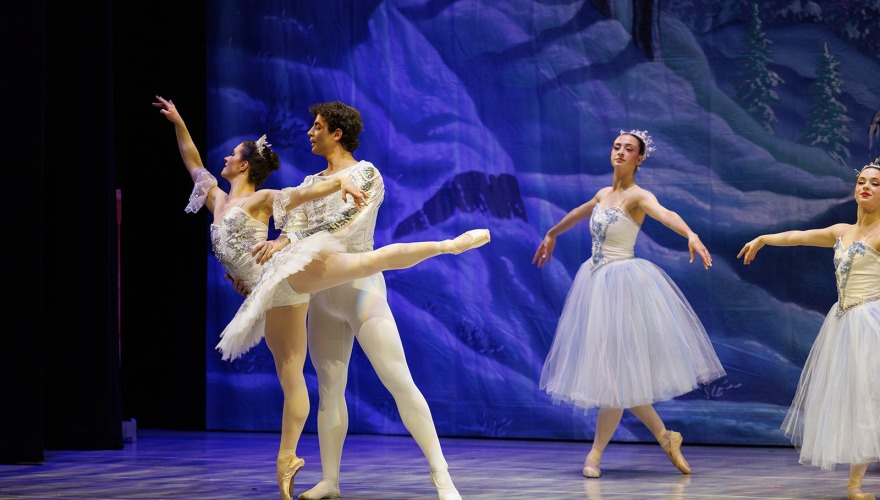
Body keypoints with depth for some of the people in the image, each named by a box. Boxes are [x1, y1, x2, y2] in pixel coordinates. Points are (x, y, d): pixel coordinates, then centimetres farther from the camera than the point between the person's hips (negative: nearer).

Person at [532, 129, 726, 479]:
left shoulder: (638, 196, -10)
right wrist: (551, 236, 48)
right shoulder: (604, 194, 12)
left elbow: (665, 214, -31)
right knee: (614, 371, 7)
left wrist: (691, 235, -50)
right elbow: (577, 214, 33)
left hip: (622, 283, -7)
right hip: (595, 281, 7)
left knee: (617, 369, -4)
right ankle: (665, 437, 18)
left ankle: (596, 453, 5)